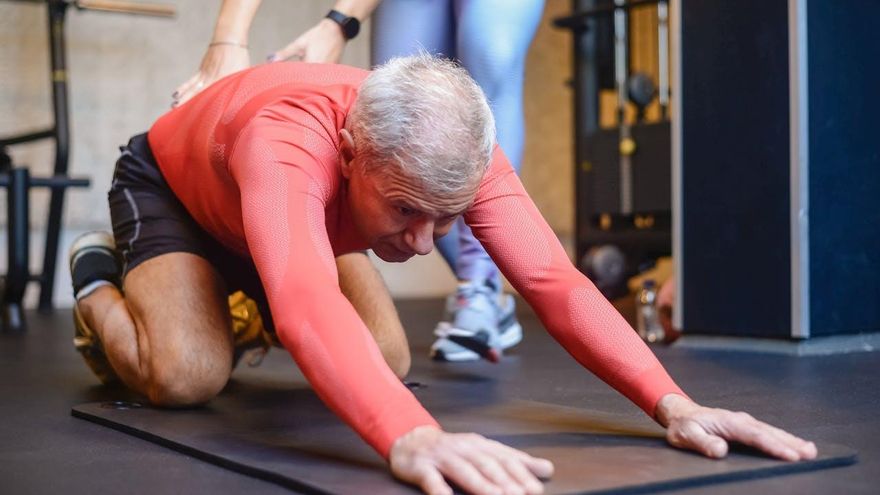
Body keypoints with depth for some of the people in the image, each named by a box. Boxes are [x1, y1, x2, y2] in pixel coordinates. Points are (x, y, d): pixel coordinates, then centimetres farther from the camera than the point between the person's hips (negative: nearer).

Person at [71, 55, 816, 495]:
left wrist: (671, 404, -52)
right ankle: (98, 278, 6)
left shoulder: (457, 152, -34)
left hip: (269, 224, 5)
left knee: (386, 361, -2)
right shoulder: (288, 144, -49)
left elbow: (554, 280, -39)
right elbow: (306, 299, -66)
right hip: (168, 186, -5)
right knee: (188, 376, -28)